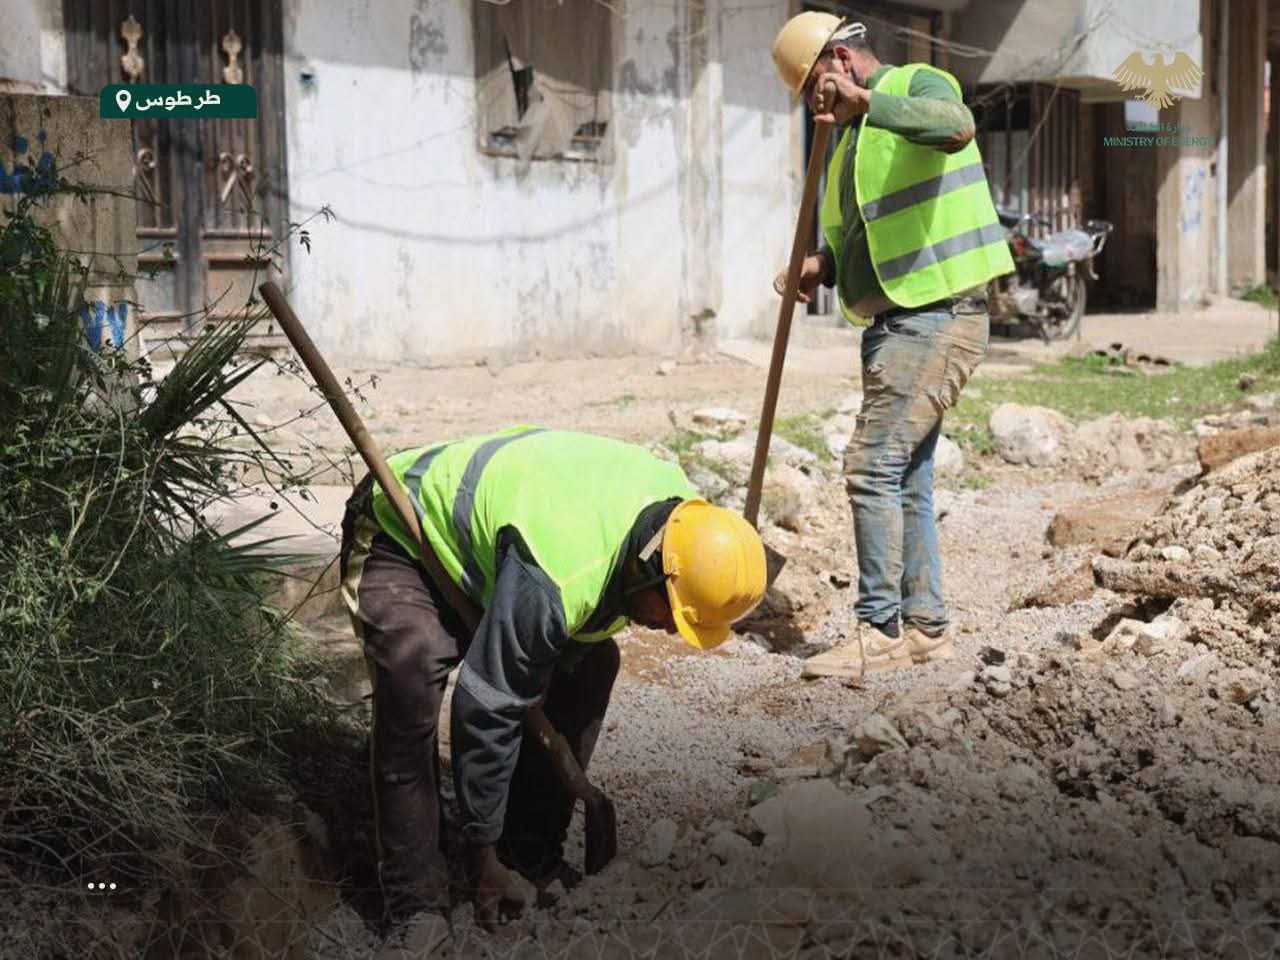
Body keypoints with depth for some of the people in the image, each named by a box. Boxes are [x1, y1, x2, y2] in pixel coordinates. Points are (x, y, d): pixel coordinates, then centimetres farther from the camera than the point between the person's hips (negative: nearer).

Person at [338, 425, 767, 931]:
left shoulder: (677, 502, -17)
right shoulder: (556, 581, -42)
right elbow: (487, 710, -34)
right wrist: (483, 854, -25)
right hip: (399, 540, -8)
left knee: (590, 661, -5)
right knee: (416, 684, -32)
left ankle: (533, 856, 5)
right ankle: (416, 900, -22)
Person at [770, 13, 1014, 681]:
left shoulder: (918, 84, -7)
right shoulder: (850, 139, 19)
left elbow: (955, 126, -32)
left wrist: (863, 101, -39)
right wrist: (822, 266, 2)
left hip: (938, 316, -10)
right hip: (893, 323, 10)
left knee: (872, 468, -12)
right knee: (906, 478, 12)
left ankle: (880, 632, -6)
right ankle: (924, 627, 20)